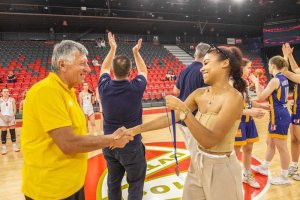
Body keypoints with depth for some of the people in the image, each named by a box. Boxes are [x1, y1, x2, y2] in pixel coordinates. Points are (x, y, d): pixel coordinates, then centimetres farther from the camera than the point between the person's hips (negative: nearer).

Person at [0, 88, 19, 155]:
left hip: (11, 118, 1)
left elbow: (14, 109, 3)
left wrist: (12, 116, -10)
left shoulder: (12, 99, 4)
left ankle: (14, 146, 14)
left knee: (13, 132, 4)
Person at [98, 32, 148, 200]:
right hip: (131, 145, -4)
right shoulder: (136, 88, -17)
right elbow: (143, 71, 6)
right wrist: (136, 52, 15)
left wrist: (112, 49, 20)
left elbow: (104, 68, 14)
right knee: (135, 184, 12)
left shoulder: (104, 87, -10)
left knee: (113, 182, 21)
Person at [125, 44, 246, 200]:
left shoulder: (233, 97, -20)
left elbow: (210, 140, -26)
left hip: (221, 169, -6)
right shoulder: (199, 94, -1)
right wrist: (136, 129, -2)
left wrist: (183, 109, -31)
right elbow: (171, 117, 1)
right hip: (197, 164, 6)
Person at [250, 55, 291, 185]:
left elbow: (260, 97, -16)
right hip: (279, 115, 10)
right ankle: (264, 167, 36)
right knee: (270, 143, 20)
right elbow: (268, 94, 18)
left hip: (279, 117, -10)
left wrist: (256, 82, -5)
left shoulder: (275, 80, -19)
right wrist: (258, 83, 16)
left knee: (282, 147, 2)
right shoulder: (283, 78, 11)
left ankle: (284, 177, 16)